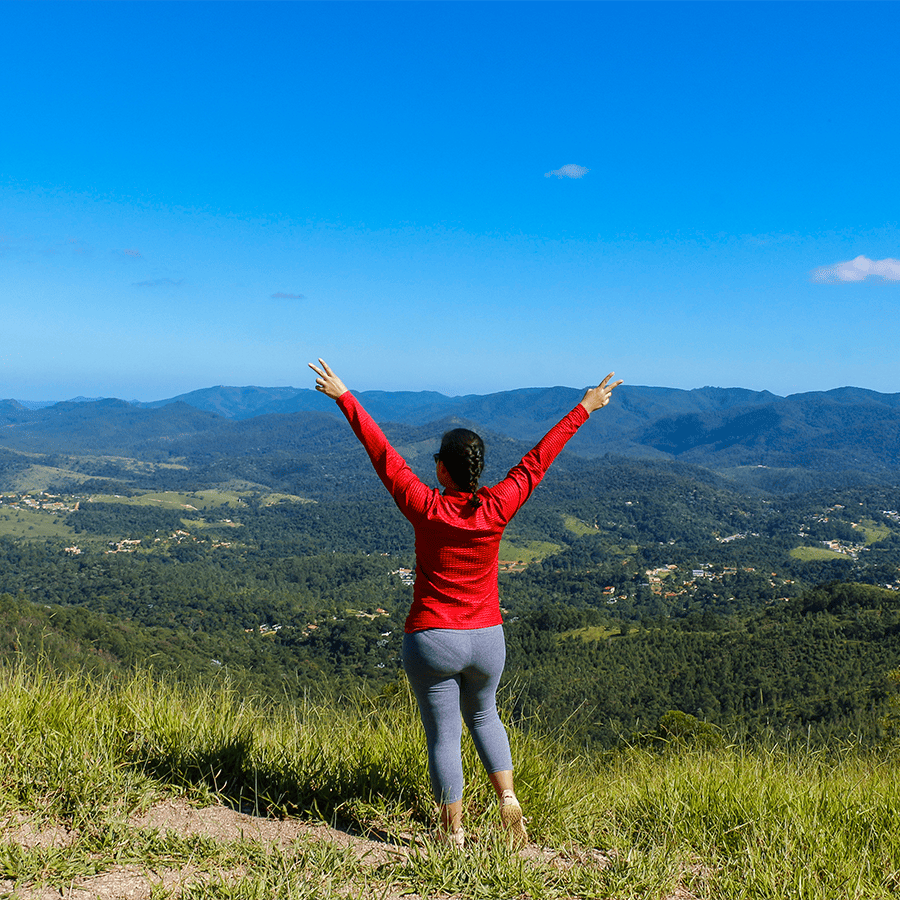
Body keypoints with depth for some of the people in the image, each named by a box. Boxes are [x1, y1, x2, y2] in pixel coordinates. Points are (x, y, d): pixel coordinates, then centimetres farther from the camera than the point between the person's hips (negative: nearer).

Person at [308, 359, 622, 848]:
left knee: (443, 734, 9)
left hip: (432, 641, -3)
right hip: (486, 640, 3)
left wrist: (344, 398, -1)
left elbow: (384, 455, -9)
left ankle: (453, 834, 16)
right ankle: (508, 800, 13)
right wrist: (585, 408, 8)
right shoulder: (497, 508, -10)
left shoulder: (426, 508, -15)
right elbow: (537, 460, -2)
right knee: (483, 716, 27)